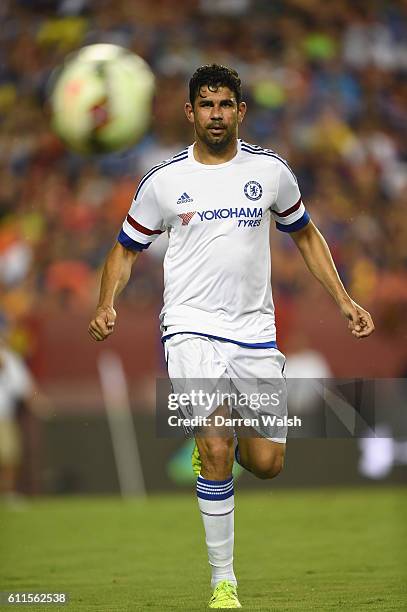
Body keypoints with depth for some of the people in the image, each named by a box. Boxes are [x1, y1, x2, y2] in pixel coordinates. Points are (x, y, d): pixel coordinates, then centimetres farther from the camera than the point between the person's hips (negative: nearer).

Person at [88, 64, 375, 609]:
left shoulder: (270, 171, 3)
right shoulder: (163, 181, 0)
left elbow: (305, 234, 18)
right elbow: (126, 249, 11)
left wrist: (344, 300, 11)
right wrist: (107, 305, -7)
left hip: (254, 331, 3)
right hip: (191, 328, -2)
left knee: (266, 463, 1)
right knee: (217, 453, -20)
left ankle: (215, 437, 37)